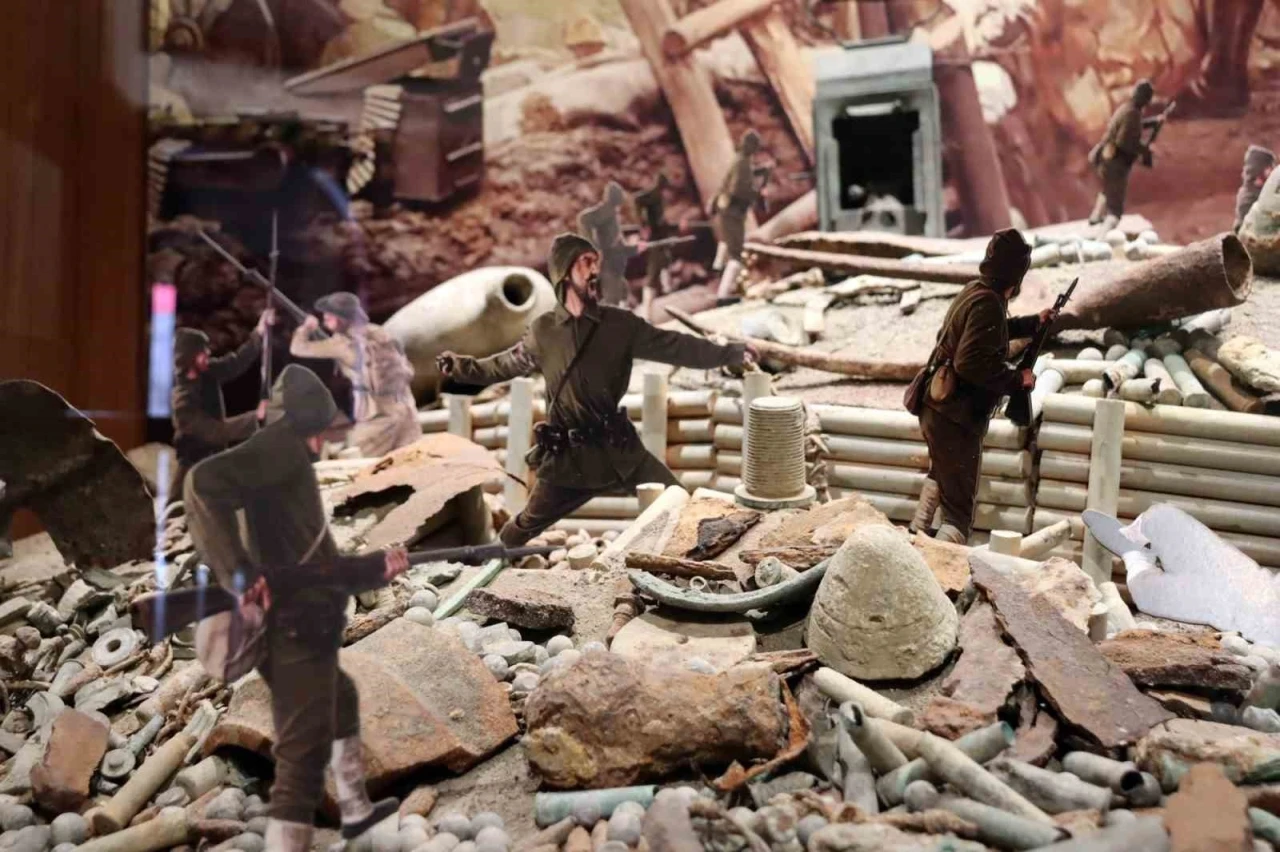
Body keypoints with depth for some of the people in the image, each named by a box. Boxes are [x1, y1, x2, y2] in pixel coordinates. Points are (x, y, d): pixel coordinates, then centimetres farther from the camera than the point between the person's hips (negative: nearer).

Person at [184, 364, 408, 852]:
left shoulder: (292, 465, 18)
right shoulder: (282, 447, -10)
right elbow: (203, 483, -28)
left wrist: (376, 568, 20)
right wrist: (238, 572, -27)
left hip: (298, 627, 11)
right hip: (295, 629, -11)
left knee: (342, 701, 30)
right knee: (304, 752, -8)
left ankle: (355, 811, 46)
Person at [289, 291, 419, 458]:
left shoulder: (344, 343, -5)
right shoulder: (378, 333, 12)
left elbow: (298, 348, 3)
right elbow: (408, 372, 14)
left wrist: (306, 327, 21)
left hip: (378, 416, -6)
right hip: (405, 410, 6)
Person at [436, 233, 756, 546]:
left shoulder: (621, 325, -3)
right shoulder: (543, 331, -2)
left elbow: (673, 346, -3)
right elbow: (508, 364, 16)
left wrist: (729, 353, -9)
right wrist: (462, 367, 18)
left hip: (619, 447, 1)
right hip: (568, 454, 0)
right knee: (523, 528, 10)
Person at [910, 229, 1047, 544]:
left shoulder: (974, 291, 9)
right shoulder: (987, 304, -21)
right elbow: (971, 364, -29)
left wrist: (1034, 323, 33)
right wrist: (1017, 378, -17)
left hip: (937, 408, 10)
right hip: (955, 417, -10)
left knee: (941, 473, 34)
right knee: (959, 509, -5)